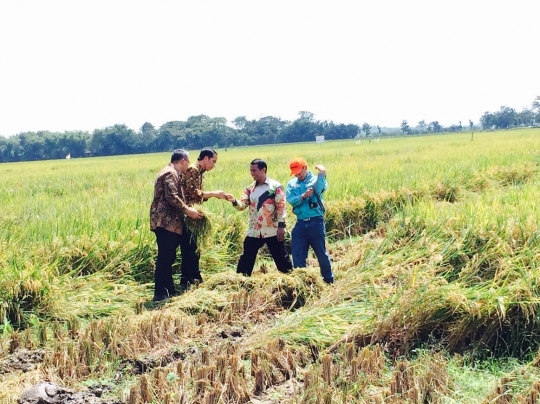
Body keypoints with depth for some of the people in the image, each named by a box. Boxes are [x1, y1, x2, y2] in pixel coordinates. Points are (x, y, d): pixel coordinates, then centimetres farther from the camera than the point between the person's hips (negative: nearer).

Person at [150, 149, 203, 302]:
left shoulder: (171, 173, 22)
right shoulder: (170, 173, -11)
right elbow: (172, 197, -21)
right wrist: (187, 210, -15)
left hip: (168, 222, 11)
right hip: (165, 222, -11)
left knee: (168, 257, 13)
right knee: (165, 258, -10)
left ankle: (170, 290, 19)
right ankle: (160, 293, -8)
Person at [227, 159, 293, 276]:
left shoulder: (276, 186, -6)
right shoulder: (250, 188, 9)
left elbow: (282, 208, -8)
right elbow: (242, 205, 1)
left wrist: (281, 226, -14)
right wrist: (234, 201, -20)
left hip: (272, 231, -4)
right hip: (254, 231, 4)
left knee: (281, 258, 5)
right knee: (246, 259, 7)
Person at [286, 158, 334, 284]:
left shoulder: (316, 179, 0)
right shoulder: (291, 184, 9)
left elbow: (320, 189, -23)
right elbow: (291, 200, -7)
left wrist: (322, 174, -35)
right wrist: (303, 196, -22)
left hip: (316, 222, -4)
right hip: (300, 223, 4)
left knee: (321, 253, 5)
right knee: (297, 255, 6)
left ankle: (329, 280, 18)